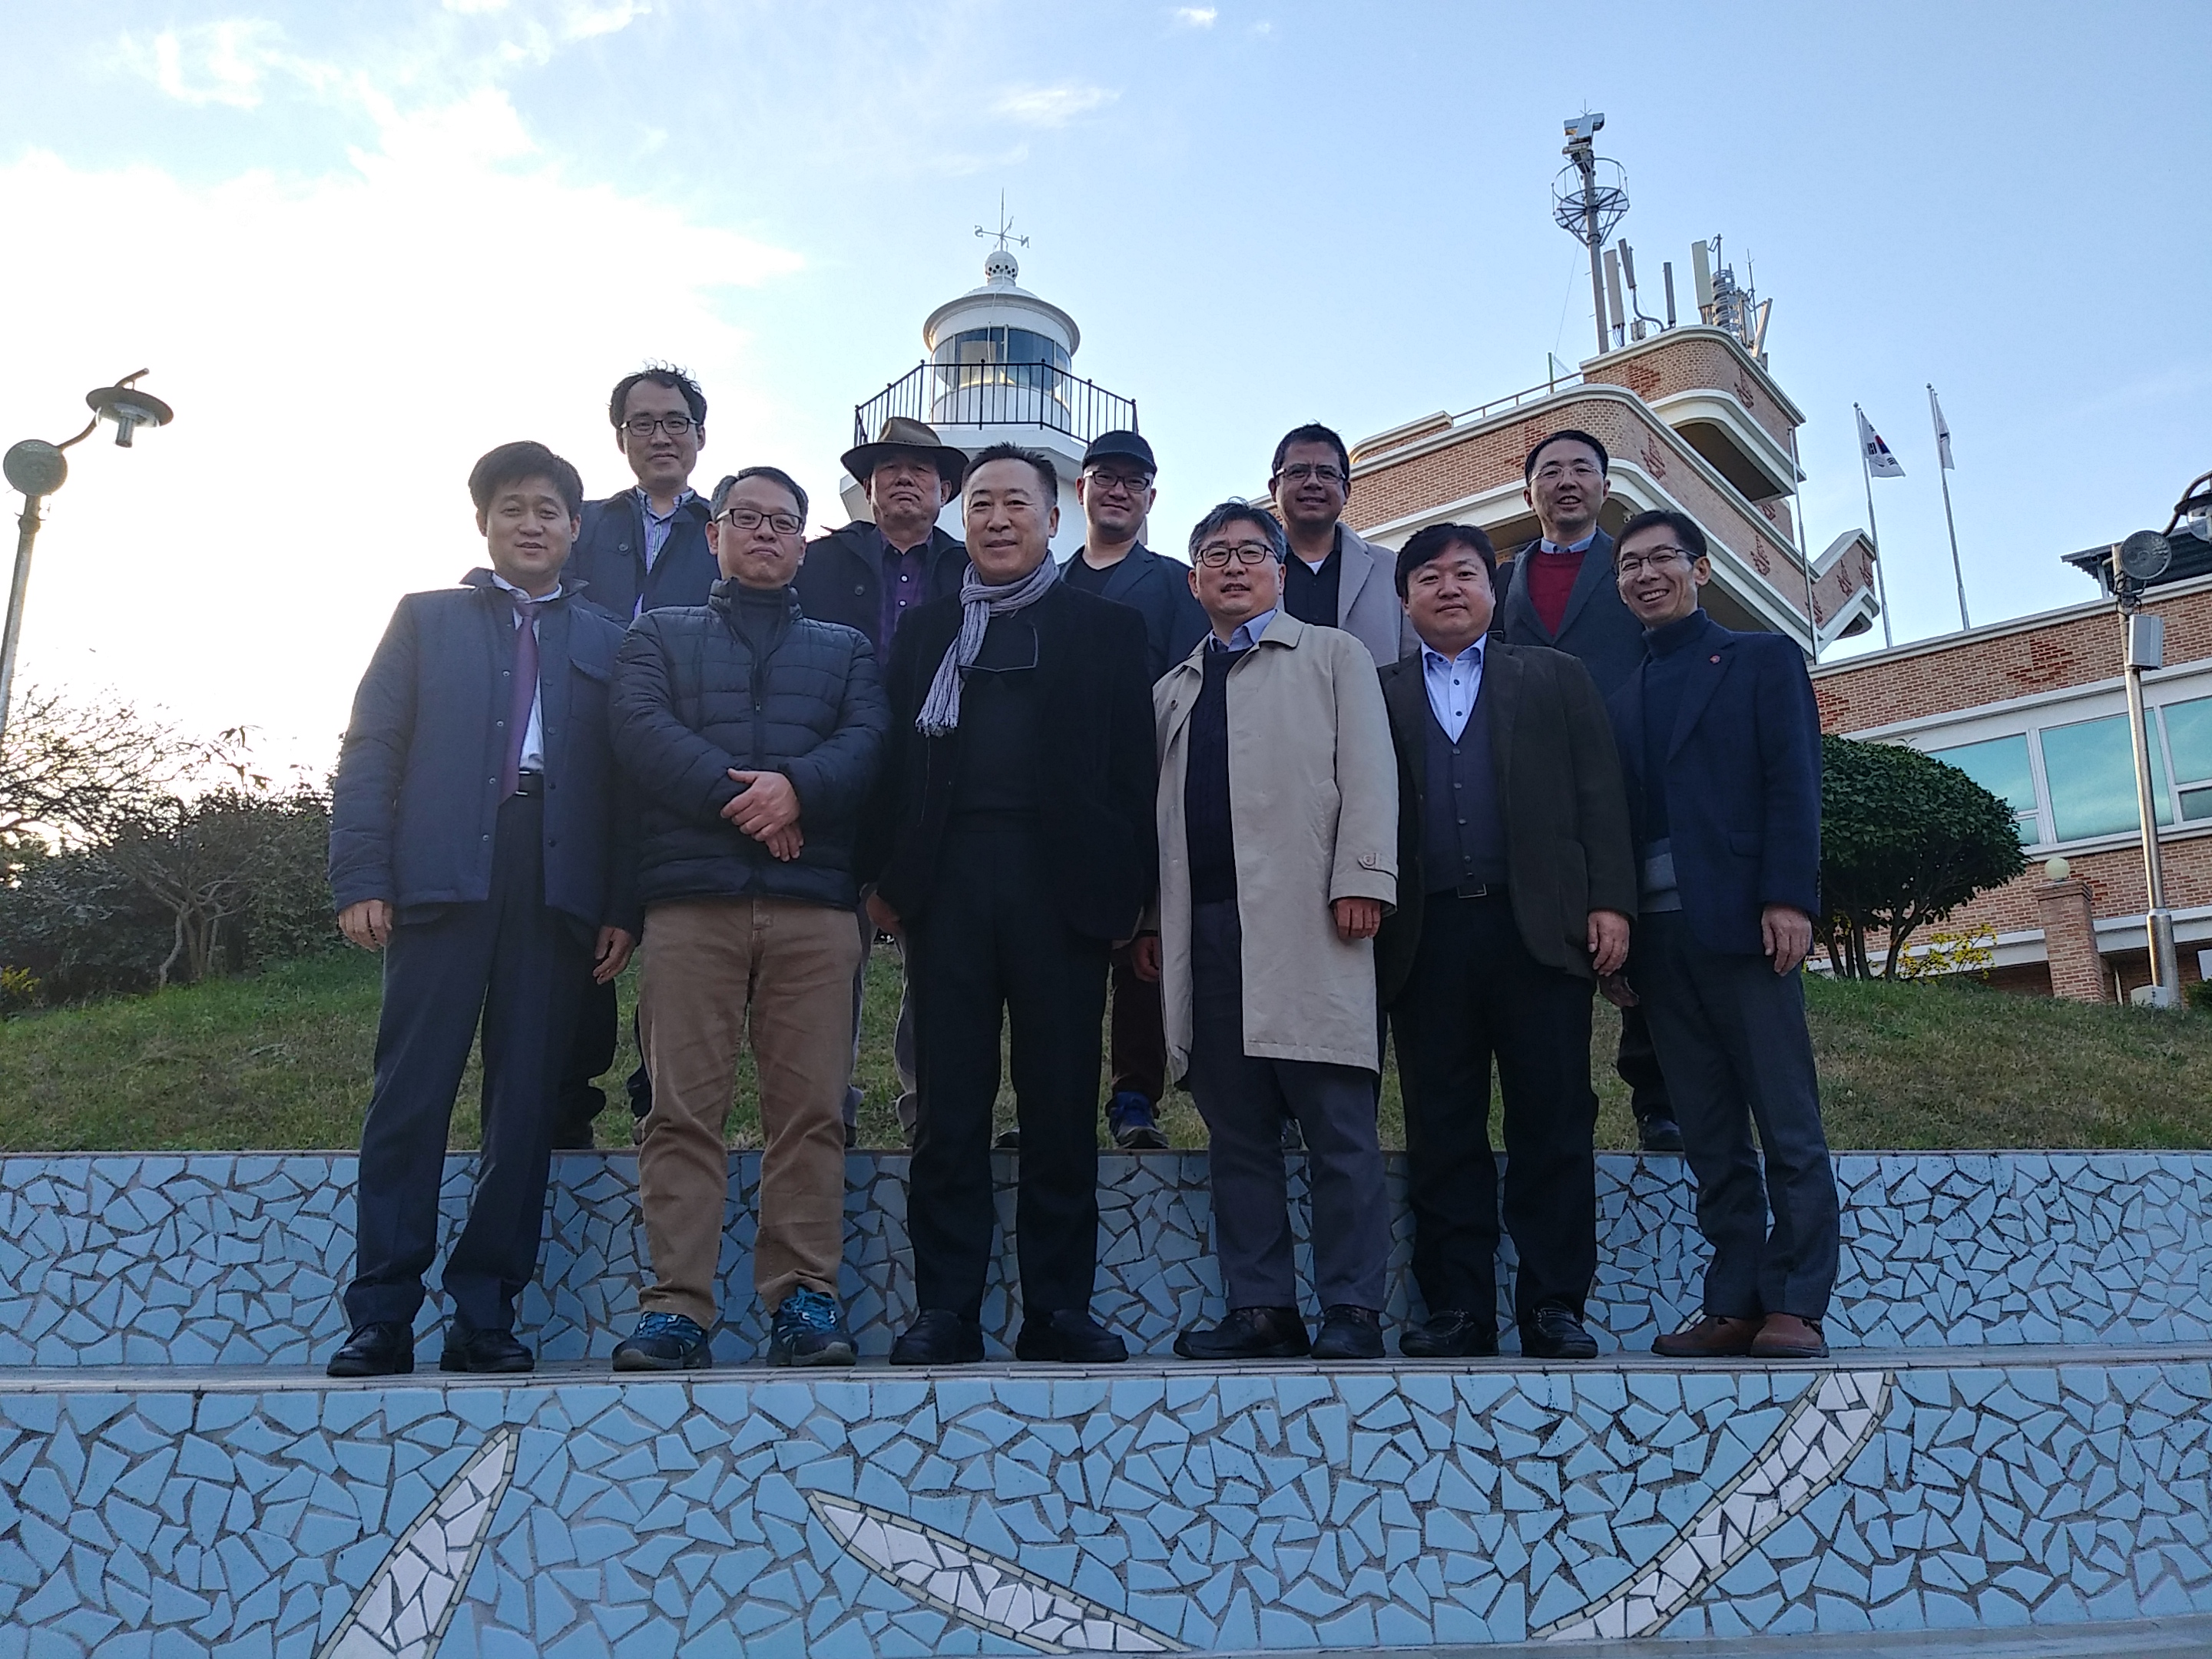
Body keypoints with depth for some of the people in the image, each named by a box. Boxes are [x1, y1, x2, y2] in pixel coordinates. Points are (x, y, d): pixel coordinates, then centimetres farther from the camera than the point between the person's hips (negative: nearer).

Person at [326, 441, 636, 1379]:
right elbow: (370, 752, 7)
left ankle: (485, 1318, 8)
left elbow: (625, 779, 10)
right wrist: (361, 878, -5)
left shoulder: (607, 643, 17)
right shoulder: (426, 620, 16)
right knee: (410, 1097, -3)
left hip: (558, 892, 1)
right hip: (442, 880, -1)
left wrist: (623, 907, 0)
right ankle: (381, 1318, 4)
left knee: (526, 1106, 1)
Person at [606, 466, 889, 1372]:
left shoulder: (845, 647, 25)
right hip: (690, 893, -1)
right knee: (684, 1108, -6)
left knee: (811, 1107, -5)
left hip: (814, 899, 1)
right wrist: (737, 798, -11)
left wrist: (797, 786, -14)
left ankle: (804, 1299, -1)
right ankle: (676, 1307, -4)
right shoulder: (659, 634, 22)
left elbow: (868, 741, 6)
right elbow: (641, 728, 2)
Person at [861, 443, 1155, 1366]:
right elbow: (895, 756, 12)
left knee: (1062, 1106, 2)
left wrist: (1130, 890, -3)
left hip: (1062, 883, -1)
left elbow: (1131, 764, 5)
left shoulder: (1106, 630, 11)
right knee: (950, 1106, 2)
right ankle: (946, 1311, 8)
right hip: (948, 882, 2)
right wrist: (885, 875, 2)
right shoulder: (926, 633, 17)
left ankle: (1058, 1309, 11)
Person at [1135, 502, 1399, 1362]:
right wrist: (1151, 918, 10)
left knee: (1338, 1124, -4)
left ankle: (1352, 1313, 1)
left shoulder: (1333, 656, 12)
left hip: (1307, 918, -4)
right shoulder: (1174, 689, 24)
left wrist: (1361, 877, -11)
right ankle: (1260, 1307, 11)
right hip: (1206, 927, 5)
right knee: (1236, 1130, 5)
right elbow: (1160, 807, 19)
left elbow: (1367, 769, 1)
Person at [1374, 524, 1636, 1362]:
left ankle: (1554, 1307, 7)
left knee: (1553, 1126, -1)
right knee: (1441, 1131, 2)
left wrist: (1610, 901, -2)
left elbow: (1599, 794, 8)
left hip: (1538, 928, -1)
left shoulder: (1555, 678, 16)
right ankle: (1456, 1311, 8)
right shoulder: (1378, 695, 16)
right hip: (1426, 938, 1)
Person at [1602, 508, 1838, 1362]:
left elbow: (1793, 784, -2)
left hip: (1743, 922, -4)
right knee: (1710, 1139, 5)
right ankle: (1734, 1307, 9)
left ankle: (1795, 1308, 1)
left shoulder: (1763, 658, 9)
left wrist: (1788, 899, -14)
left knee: (1788, 1128, -3)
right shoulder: (1621, 697, 21)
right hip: (1658, 936, 4)